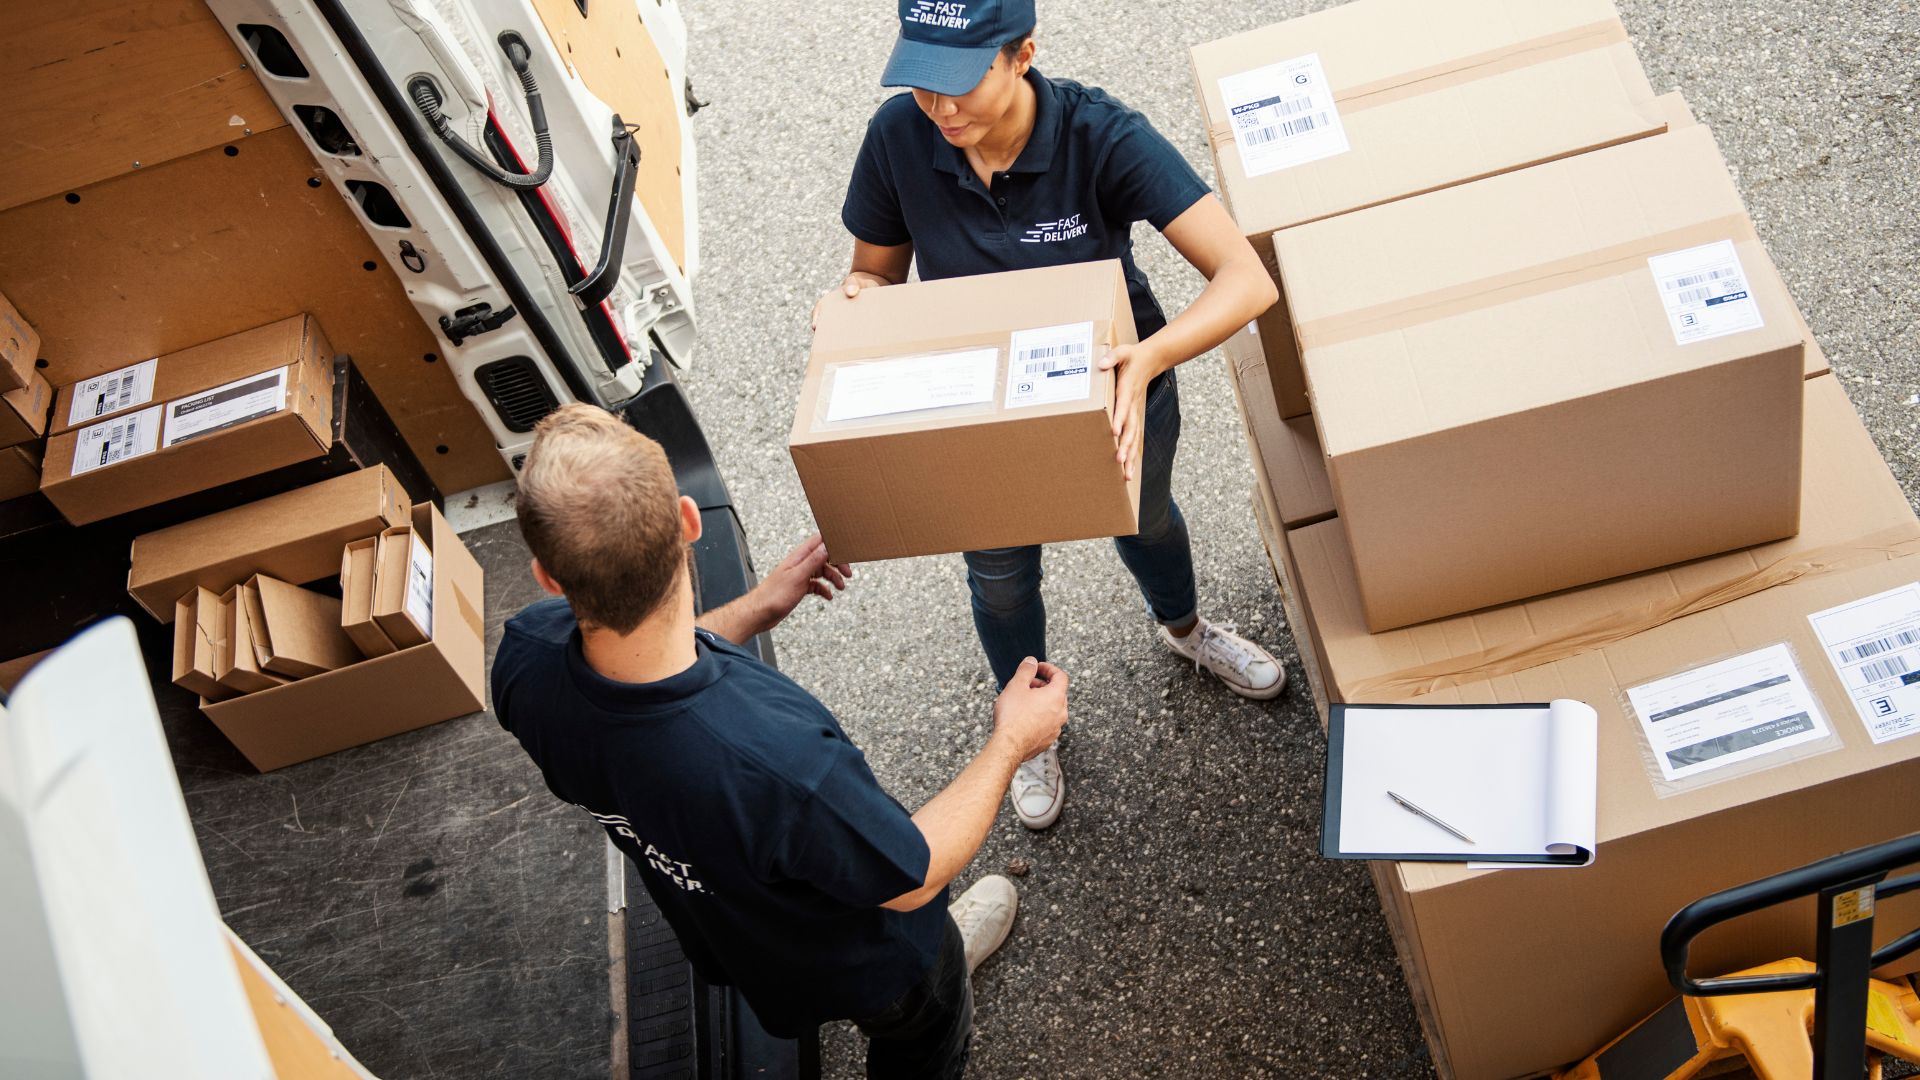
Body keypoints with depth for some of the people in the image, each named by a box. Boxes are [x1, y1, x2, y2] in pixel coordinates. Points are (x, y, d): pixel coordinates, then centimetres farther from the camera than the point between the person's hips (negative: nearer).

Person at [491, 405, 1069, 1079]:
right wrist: (1011, 743, -15)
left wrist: (756, 611, -1)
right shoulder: (779, 762, -50)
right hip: (858, 968, -5)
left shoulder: (524, 656, -31)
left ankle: (944, 943, 69)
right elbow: (912, 878, -27)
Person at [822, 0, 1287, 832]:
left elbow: (1247, 280, -38)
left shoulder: (1099, 136, -33)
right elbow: (877, 271, -7)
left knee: (1146, 519, 30)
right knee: (999, 574, 23)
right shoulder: (899, 139, -25)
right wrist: (850, 299, -31)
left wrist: (1149, 359, -56)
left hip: (1116, 390, -1)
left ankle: (1182, 626, 67)